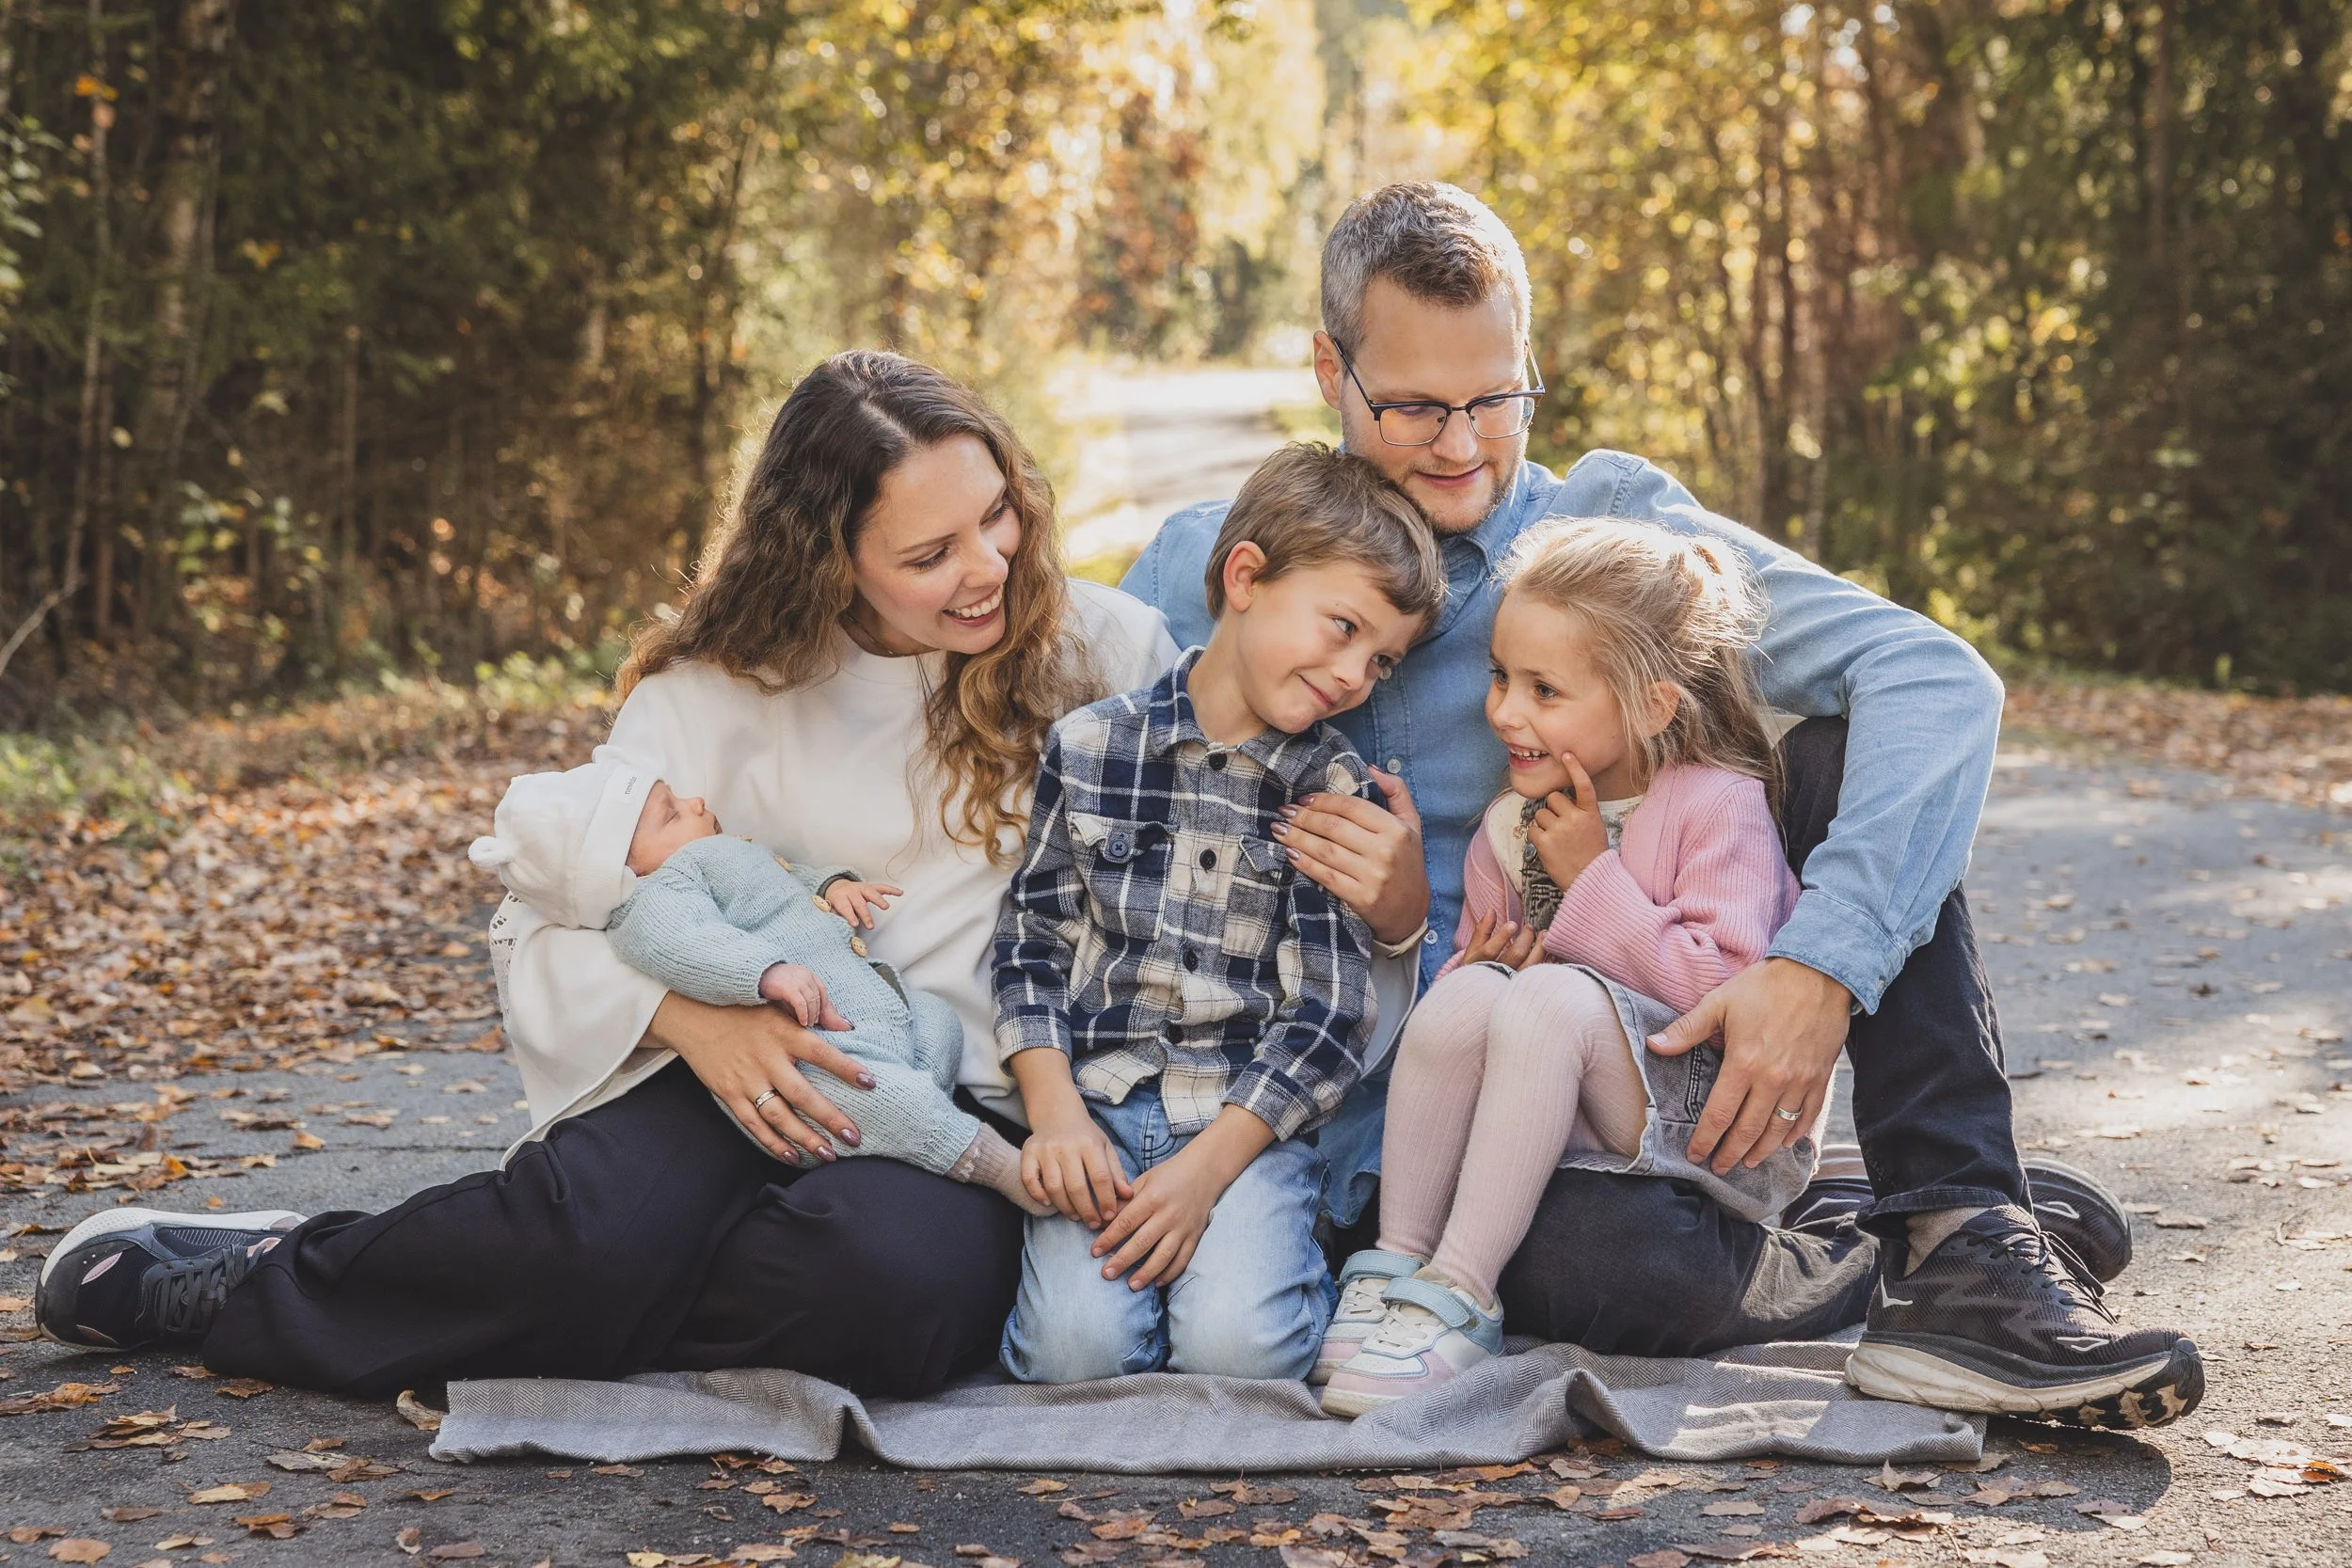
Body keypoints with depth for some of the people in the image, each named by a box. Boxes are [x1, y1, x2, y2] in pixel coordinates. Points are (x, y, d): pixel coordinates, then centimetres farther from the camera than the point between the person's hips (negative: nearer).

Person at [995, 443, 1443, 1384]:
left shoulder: (1336, 791, 3)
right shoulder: (1090, 747, 5)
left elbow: (1329, 1011, -3)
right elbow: (1033, 941, 7)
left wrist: (1208, 1165, -14)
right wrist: (1054, 1112, -8)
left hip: (1252, 1120, 0)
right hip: (1099, 1104, 0)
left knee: (1236, 1348, -24)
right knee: (1075, 1348, -22)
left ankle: (1264, 1255, 7)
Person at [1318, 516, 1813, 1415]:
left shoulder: (1719, 805, -9)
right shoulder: (1506, 830, 9)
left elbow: (1729, 990, -20)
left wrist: (1592, 878, -17)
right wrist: (1479, 966, -6)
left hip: (1718, 1133, -5)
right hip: (1558, 1127, 5)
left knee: (1551, 999, -33)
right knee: (1467, 995, -26)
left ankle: (1457, 1299, -30)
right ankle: (1395, 1269, -19)